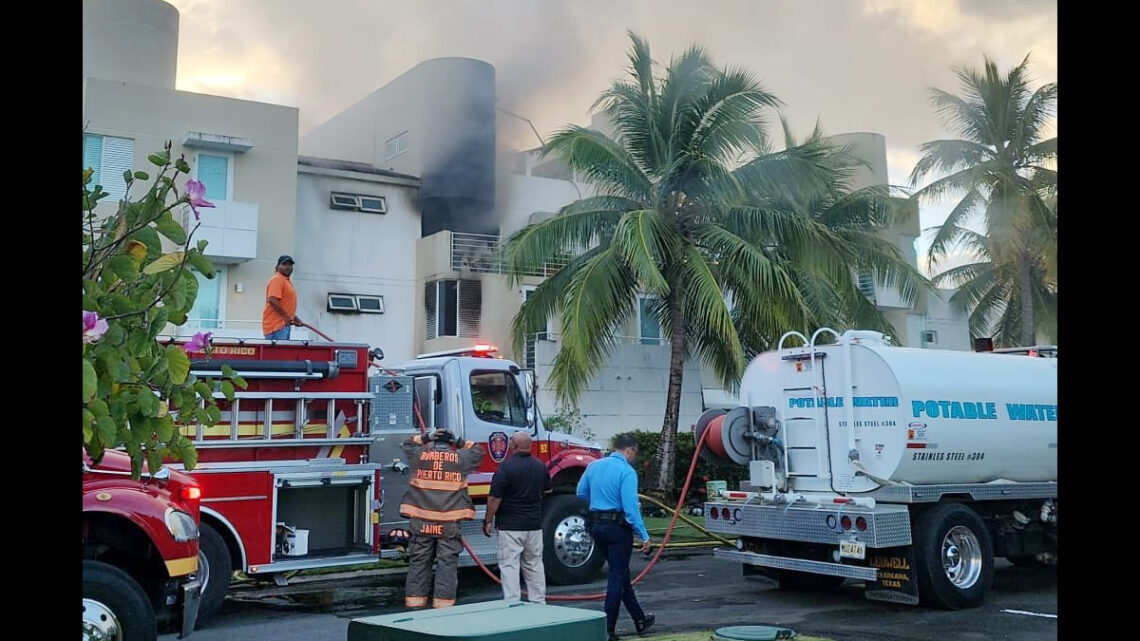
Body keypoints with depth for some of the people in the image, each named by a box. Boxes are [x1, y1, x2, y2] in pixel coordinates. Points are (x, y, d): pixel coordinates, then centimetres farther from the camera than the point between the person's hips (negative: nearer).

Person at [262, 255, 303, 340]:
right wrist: (287, 317, -19)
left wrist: (294, 317, 19)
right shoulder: (277, 280, -10)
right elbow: (272, 300, -22)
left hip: (284, 324, 10)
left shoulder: (287, 281, 21)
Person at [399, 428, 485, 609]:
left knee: (418, 561, 9)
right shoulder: (460, 457, 0)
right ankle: (443, 601, 2)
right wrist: (460, 443, 17)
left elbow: (408, 444, 25)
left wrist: (425, 438, 18)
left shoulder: (419, 455, 4)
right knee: (447, 563, 2)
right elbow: (478, 451, 18)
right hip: (449, 524, -2)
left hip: (421, 522, 2)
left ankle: (415, 599, 14)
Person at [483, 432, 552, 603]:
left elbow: (495, 498, -15)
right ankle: (538, 602, 21)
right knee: (534, 564, 16)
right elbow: (548, 490, 21)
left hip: (510, 526, -6)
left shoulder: (506, 467, -15)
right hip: (534, 524, 6)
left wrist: (488, 521, -5)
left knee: (509, 565, -2)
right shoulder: (540, 466, 4)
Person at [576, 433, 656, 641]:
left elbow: (581, 493, 18)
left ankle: (640, 620, 29)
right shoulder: (627, 471, -15)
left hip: (596, 526, 7)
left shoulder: (593, 466, 6)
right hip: (618, 527, -7)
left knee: (621, 573, 18)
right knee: (617, 577, 2)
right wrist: (644, 536, -18)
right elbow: (631, 507, -21)